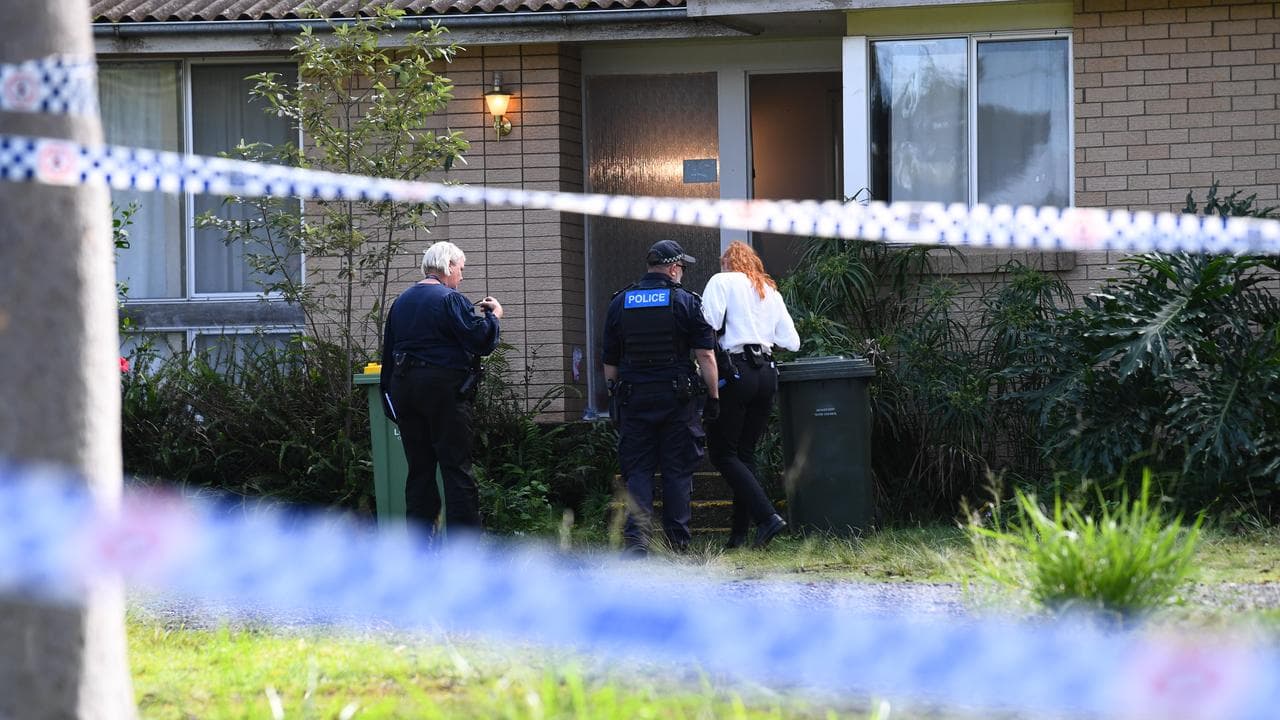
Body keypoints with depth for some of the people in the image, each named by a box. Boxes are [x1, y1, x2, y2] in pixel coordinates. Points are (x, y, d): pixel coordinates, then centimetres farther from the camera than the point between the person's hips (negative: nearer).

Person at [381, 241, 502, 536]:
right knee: (456, 467, -4)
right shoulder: (450, 300, -9)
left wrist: (389, 396, 20)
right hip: (444, 387, -7)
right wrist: (493, 315, 5)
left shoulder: (400, 302, 14)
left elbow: (389, 351, 16)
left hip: (403, 388, 7)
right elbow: (480, 340, -14)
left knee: (419, 467, 10)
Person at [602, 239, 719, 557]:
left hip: (633, 398, 2)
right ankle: (677, 541, 8)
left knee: (638, 470, 3)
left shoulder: (620, 303, 6)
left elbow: (610, 360, 10)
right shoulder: (686, 302, -3)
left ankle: (636, 536, -13)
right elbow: (706, 355, -6)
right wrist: (713, 396, -1)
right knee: (677, 471, 6)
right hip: (677, 398, -2)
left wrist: (614, 399, 17)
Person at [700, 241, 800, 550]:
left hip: (734, 371, -6)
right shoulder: (771, 292, 18)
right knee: (745, 453, 11)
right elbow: (792, 341, 14)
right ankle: (739, 533, 7)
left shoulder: (722, 282, 2)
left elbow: (709, 325, -12)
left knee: (723, 454, -3)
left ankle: (767, 516, -19)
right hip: (766, 372, 6)